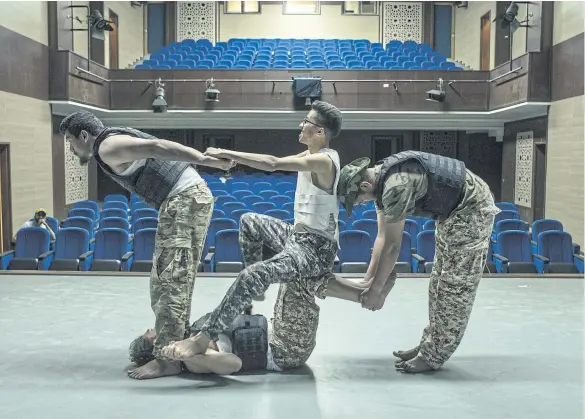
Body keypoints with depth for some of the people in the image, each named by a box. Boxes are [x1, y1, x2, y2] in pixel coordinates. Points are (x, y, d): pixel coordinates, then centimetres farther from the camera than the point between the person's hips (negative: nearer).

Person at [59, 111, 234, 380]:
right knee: (171, 278, 16)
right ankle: (174, 342, 26)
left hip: (184, 199, -10)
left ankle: (166, 358, -8)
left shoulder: (108, 147, -7)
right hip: (190, 195, 10)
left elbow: (156, 148, -19)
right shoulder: (118, 140, 25)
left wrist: (206, 160, -28)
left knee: (171, 280, -11)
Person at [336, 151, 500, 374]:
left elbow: (392, 246, -24)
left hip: (472, 208, -10)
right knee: (440, 280, 13)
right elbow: (382, 237, 5)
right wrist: (367, 279, 5)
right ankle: (430, 344, 22)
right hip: (454, 210, 10)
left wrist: (375, 289, -15)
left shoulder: (396, 185, -30)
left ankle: (434, 355, 0)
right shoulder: (381, 181, 0)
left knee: (455, 284, -6)